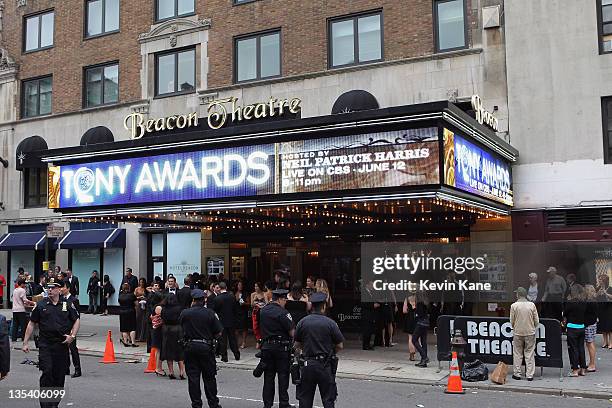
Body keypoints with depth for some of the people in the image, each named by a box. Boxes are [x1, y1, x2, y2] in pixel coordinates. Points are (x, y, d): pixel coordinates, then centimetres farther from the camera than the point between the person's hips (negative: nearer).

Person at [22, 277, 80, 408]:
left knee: (59, 375, 6)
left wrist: (72, 336, -3)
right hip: (45, 344, -1)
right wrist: (26, 342, 4)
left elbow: (77, 320, 11)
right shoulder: (41, 305, 3)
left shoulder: (67, 304, 4)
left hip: (62, 344, 1)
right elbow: (32, 324, 7)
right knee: (47, 373, -11)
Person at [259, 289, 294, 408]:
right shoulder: (282, 312, -16)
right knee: (283, 376, 2)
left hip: (266, 346, 6)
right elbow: (292, 332, -15)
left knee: (268, 376, 11)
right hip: (281, 347, -6)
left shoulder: (263, 310, 6)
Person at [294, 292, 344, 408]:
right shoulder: (330, 323, -9)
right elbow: (340, 346, -4)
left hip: (307, 364, 2)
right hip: (325, 366, -2)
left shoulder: (302, 322, -3)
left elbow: (297, 345, 4)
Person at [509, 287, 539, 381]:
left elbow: (512, 321, -2)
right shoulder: (532, 305, -5)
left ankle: (517, 374, 14)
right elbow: (536, 321, -1)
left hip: (518, 333, -1)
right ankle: (529, 375, 8)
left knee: (517, 354, 10)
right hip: (530, 333, 1)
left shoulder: (514, 306, -8)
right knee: (529, 354, 8)